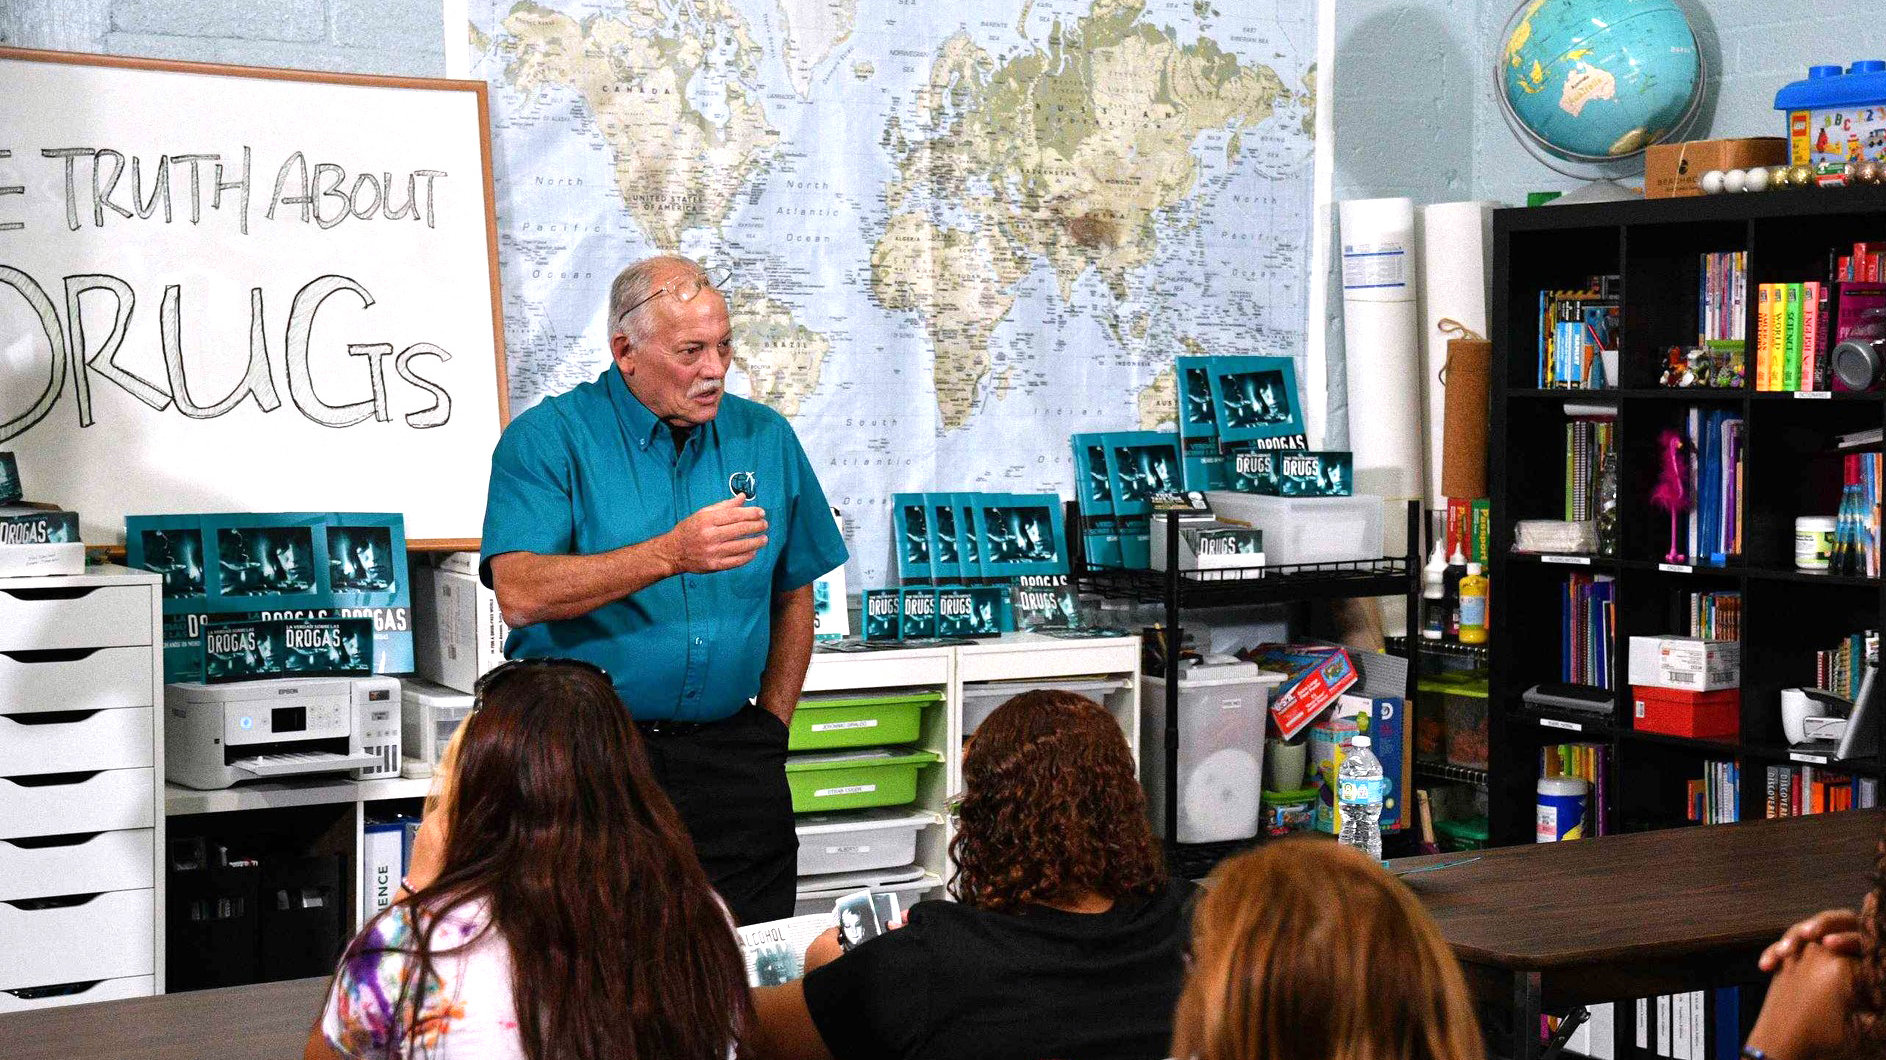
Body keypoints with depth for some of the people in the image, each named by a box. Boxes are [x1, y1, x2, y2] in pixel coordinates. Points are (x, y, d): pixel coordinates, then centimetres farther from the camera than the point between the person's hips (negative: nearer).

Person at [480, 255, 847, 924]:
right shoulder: (547, 440, -5)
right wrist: (671, 555, -27)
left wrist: (770, 728, 11)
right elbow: (520, 595, -19)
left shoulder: (766, 439, 10)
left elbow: (794, 594, 20)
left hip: (729, 753, 4)